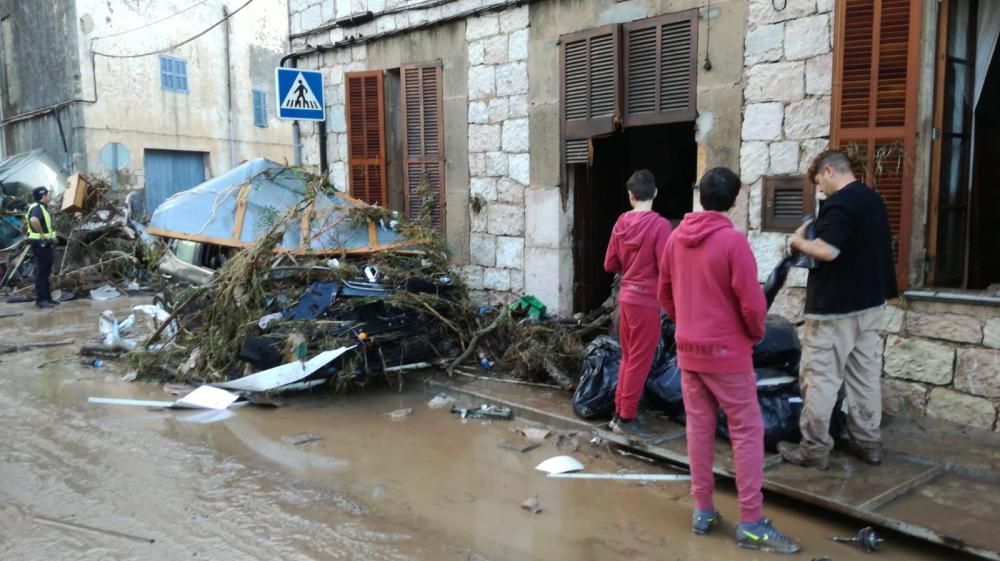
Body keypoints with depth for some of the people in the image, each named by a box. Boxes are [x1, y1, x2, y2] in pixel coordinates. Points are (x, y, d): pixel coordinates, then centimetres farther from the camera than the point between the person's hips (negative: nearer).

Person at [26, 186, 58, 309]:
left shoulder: (41, 207, 16)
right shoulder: (37, 208, -16)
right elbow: (34, 220, -38)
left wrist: (50, 236, 16)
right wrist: (42, 234, -27)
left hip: (44, 244, 10)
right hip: (40, 244, -10)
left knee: (45, 271, 14)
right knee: (42, 271, -8)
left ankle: (47, 298, 20)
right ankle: (41, 299, -6)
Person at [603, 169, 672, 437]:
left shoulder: (621, 222, 3)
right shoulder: (659, 224, -14)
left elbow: (610, 265, 9)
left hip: (625, 296, 6)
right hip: (646, 299, -6)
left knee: (628, 357, 17)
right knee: (640, 361, 3)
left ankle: (619, 413, 24)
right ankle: (627, 418, 10)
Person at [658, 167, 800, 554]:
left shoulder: (676, 239, 3)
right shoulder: (733, 240, -15)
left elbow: (664, 294, 11)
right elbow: (751, 302, -15)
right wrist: (757, 334, 3)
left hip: (688, 350, 6)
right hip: (726, 351, -6)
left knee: (698, 428, 12)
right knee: (747, 432, 3)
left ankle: (702, 510, 19)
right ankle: (751, 523, 6)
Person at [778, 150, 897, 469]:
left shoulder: (839, 203, -17)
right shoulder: (873, 199, 13)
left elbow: (828, 251, -27)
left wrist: (800, 242, -9)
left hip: (836, 305, -10)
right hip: (869, 301, 10)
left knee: (820, 377, -3)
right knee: (865, 375, 14)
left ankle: (814, 449, 2)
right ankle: (868, 442, 22)